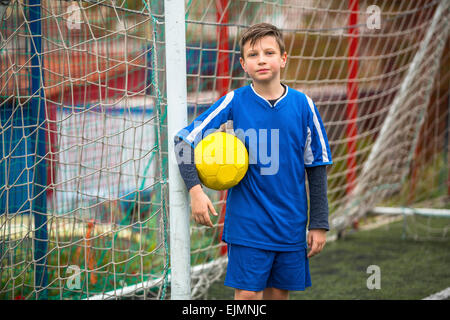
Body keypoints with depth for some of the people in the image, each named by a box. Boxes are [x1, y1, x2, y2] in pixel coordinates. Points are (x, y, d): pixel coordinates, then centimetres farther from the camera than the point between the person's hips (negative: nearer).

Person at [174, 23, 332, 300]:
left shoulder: (303, 105, -1)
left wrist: (319, 224, 3)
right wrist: (195, 190, -16)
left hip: (291, 225, 2)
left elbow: (317, 166, 4)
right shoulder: (234, 102, -5)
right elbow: (185, 140, -2)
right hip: (247, 224, -2)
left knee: (279, 293, 10)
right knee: (248, 294, -5)